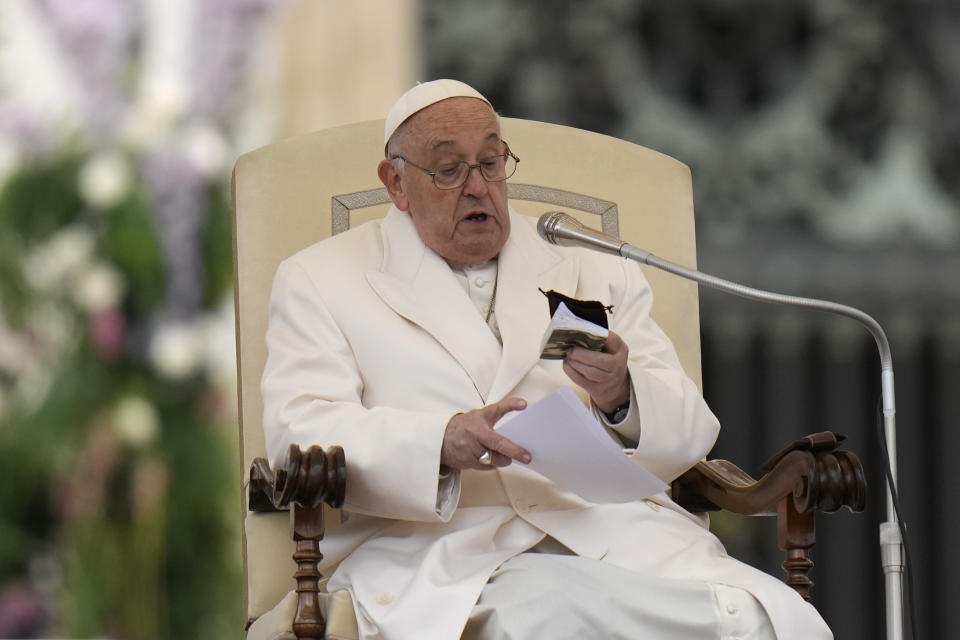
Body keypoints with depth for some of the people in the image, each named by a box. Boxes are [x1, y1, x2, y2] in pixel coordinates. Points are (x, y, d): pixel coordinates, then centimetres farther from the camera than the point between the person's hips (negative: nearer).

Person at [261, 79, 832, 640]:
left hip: (613, 531, 2)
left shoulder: (598, 275, 24)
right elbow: (299, 432, -1)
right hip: (444, 554, -2)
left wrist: (621, 398, -9)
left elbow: (688, 435, 15)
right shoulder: (320, 282, 16)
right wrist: (441, 443, -18)